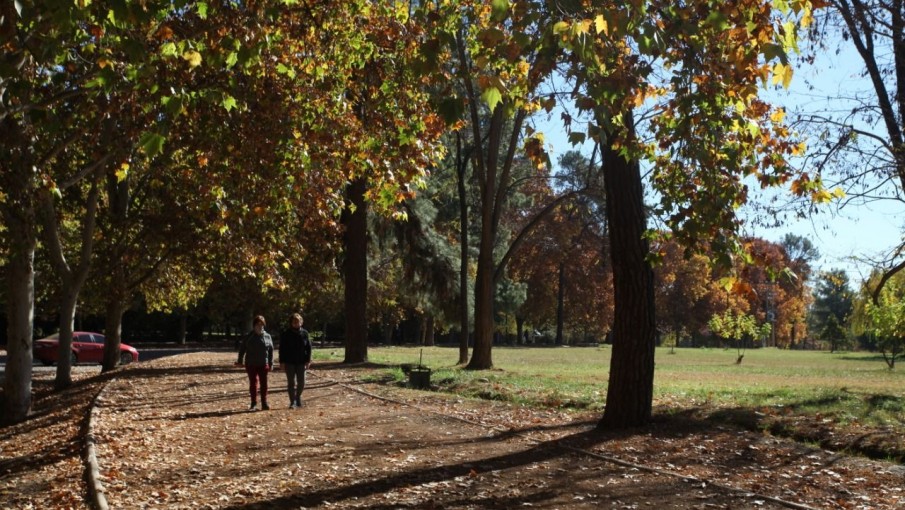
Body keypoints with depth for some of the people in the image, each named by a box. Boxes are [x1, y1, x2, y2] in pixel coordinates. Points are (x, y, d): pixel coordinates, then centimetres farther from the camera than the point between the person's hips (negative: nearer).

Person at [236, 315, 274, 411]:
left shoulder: (267, 336, 2)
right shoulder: (249, 337, -1)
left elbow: (271, 351, 4)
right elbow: (242, 349, 4)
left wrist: (271, 363, 2)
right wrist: (240, 361, 1)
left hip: (263, 364, 1)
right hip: (251, 364, -1)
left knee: (264, 384, 4)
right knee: (253, 384, 3)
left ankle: (264, 403, 12)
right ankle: (254, 404, 9)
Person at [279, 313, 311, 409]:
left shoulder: (304, 333, 3)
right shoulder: (286, 334, -1)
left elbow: (308, 347, 4)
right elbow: (282, 349, 0)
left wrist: (308, 361, -2)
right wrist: (282, 362, -6)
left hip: (301, 362, 2)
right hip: (289, 362, -2)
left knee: (301, 383, 6)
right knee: (291, 383, -1)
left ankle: (298, 397, 30)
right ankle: (293, 402, 2)